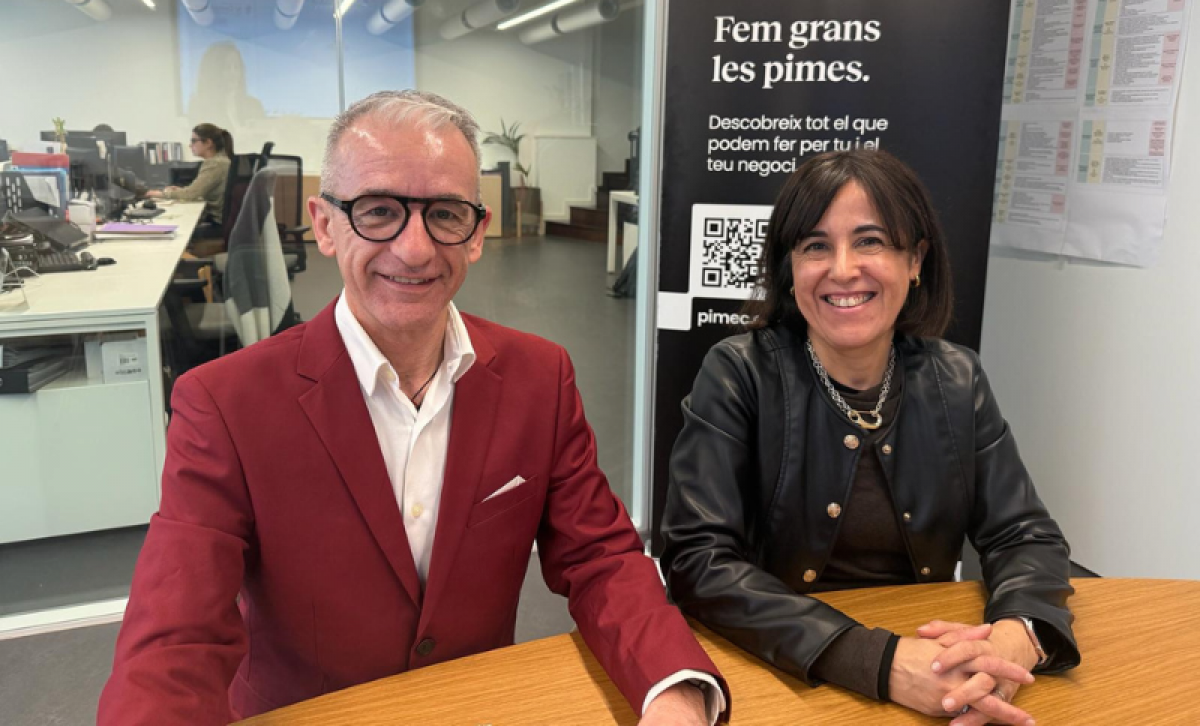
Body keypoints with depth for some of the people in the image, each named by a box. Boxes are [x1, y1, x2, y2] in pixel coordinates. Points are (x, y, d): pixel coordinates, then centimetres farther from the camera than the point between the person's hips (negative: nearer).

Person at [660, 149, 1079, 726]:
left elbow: (1027, 537, 3)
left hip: (925, 655, 3)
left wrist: (1016, 637, -19)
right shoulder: (738, 374, -11)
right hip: (774, 675, -3)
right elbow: (698, 559, -17)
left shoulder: (957, 382, 1)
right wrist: (879, 660, -27)